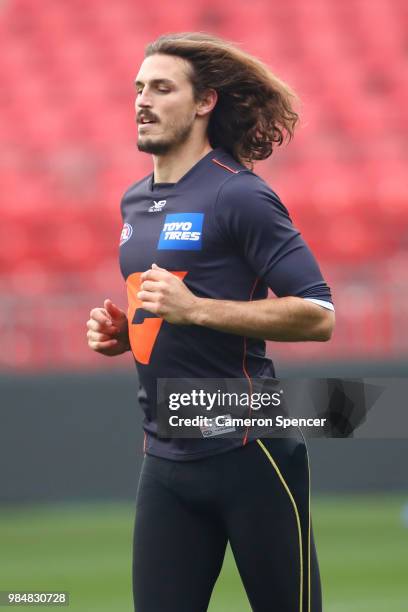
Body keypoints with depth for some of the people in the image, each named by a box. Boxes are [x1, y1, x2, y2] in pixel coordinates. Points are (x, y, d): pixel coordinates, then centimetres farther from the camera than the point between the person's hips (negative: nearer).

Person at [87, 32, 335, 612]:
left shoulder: (238, 195, -11)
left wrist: (194, 309, -21)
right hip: (166, 460, 7)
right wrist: (121, 331, 7)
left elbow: (317, 315, -16)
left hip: (250, 453, -7)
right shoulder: (135, 201, 13)